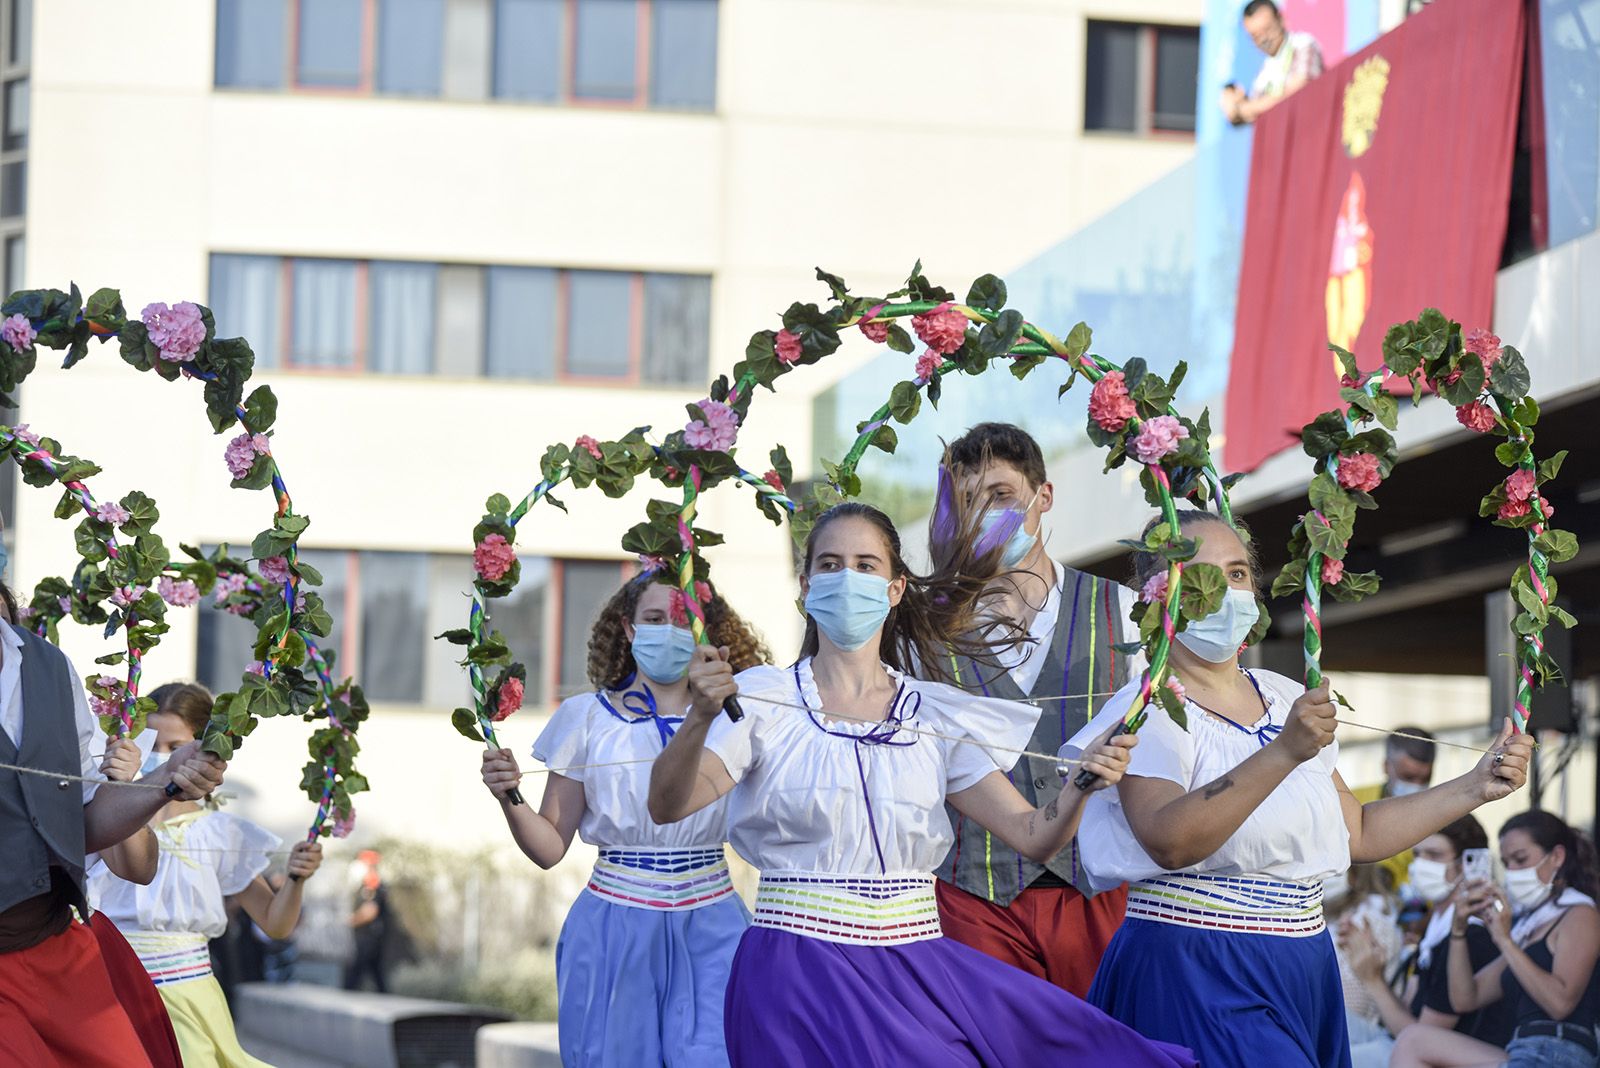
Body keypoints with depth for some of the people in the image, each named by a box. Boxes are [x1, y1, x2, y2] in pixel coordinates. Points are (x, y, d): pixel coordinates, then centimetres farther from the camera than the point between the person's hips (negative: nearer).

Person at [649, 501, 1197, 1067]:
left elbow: (1033, 835, 4)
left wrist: (1083, 783, -16)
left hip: (919, 969, 3)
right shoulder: (762, 698, 1)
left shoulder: (937, 714, 10)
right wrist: (700, 718, -30)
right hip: (799, 971, -3)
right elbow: (666, 805, -12)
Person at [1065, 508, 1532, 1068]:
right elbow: (1169, 842, -26)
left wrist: (1476, 786, 11)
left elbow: (1358, 834, 19)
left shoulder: (1287, 700, 13)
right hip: (1193, 975, -7)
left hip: (1302, 976, 7)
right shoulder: (1149, 710, -9)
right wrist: (1284, 752, -33)